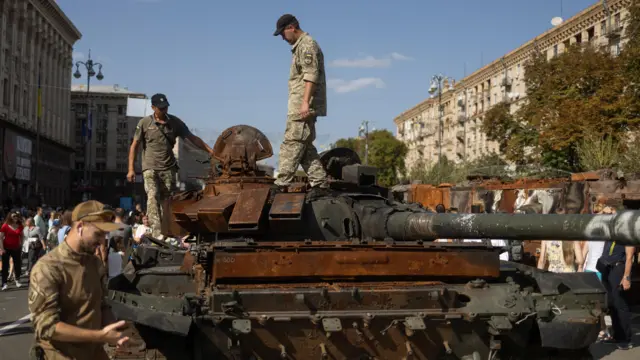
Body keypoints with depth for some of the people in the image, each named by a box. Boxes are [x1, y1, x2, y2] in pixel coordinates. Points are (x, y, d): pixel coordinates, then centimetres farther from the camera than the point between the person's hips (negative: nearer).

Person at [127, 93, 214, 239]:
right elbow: (134, 146, 1)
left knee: (166, 200, 4)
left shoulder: (174, 122, 4)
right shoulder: (144, 123, -2)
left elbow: (192, 138, 7)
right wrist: (131, 169, -6)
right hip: (150, 168, -2)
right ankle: (157, 232, -21)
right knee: (153, 197, -15)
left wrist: (212, 151, 2)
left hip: (168, 168, 3)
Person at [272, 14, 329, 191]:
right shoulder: (300, 47, 22)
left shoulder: (307, 44, -8)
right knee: (305, 146, 10)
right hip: (300, 107, 10)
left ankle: (281, 184, -13)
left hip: (303, 106, -10)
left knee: (292, 144, -11)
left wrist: (305, 102, -24)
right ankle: (319, 182, 12)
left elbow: (311, 75, -18)